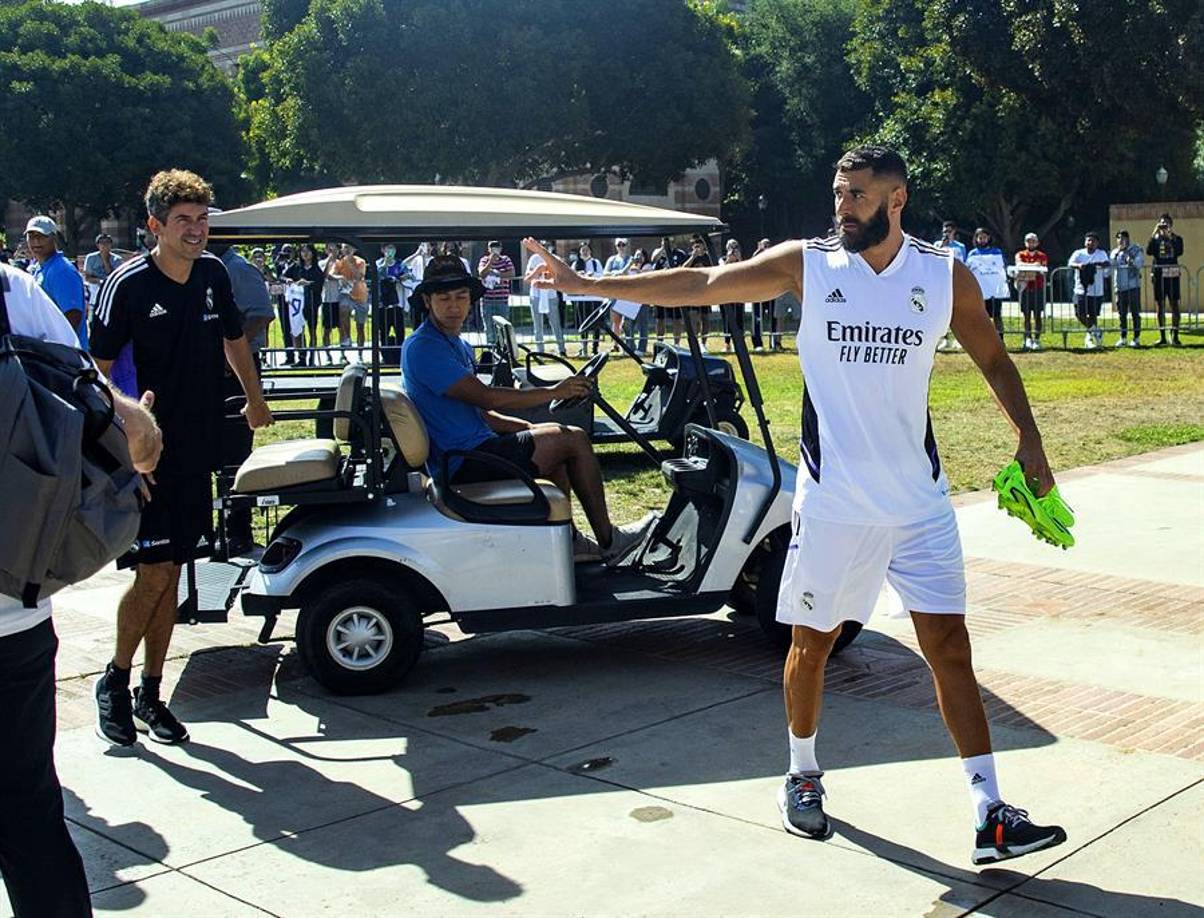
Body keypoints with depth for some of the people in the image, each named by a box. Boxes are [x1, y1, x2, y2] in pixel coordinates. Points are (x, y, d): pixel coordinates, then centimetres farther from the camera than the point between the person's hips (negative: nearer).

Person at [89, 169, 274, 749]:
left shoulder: (213, 275, 5)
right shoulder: (127, 284, -12)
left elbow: (233, 337, 23)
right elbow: (97, 368, -11)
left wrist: (255, 399, 28)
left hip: (197, 451, 5)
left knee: (170, 573, 10)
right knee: (153, 574, -7)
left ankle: (150, 693, 19)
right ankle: (114, 683, 15)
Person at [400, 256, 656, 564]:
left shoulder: (458, 345, 16)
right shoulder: (422, 348, -16)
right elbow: (485, 397, -21)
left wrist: (530, 428, 6)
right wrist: (553, 392, -13)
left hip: (471, 450, 10)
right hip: (466, 465, -10)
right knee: (573, 439, -5)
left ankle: (566, 540, 21)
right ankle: (608, 542, 6)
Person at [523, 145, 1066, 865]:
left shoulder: (946, 275, 1)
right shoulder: (807, 265, -2)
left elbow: (993, 358, 15)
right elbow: (697, 286, -5)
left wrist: (1029, 438, 6)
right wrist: (586, 284, -9)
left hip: (920, 500, 1)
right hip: (833, 500, -1)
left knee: (949, 644, 0)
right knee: (812, 641, 9)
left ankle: (992, 817, 6)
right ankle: (804, 778, 32)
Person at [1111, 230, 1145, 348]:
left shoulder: (1136, 250, 3)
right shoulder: (1114, 252, 16)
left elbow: (1139, 264, -10)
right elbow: (1110, 265, 3)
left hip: (1133, 286, -4)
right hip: (1119, 287, 4)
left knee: (1135, 312, -3)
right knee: (1122, 313, 7)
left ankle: (1136, 338, 2)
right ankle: (1123, 338, 14)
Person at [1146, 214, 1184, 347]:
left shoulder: (1177, 238, 5)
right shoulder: (1155, 239, 8)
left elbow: (1179, 252, -14)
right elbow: (1148, 251, -11)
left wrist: (1170, 236, -17)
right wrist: (1155, 233, -15)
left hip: (1172, 275, -1)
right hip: (1159, 275, 1)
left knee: (1174, 305, -2)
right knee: (1160, 306, 3)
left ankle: (1175, 336, 1)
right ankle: (1162, 337, 9)